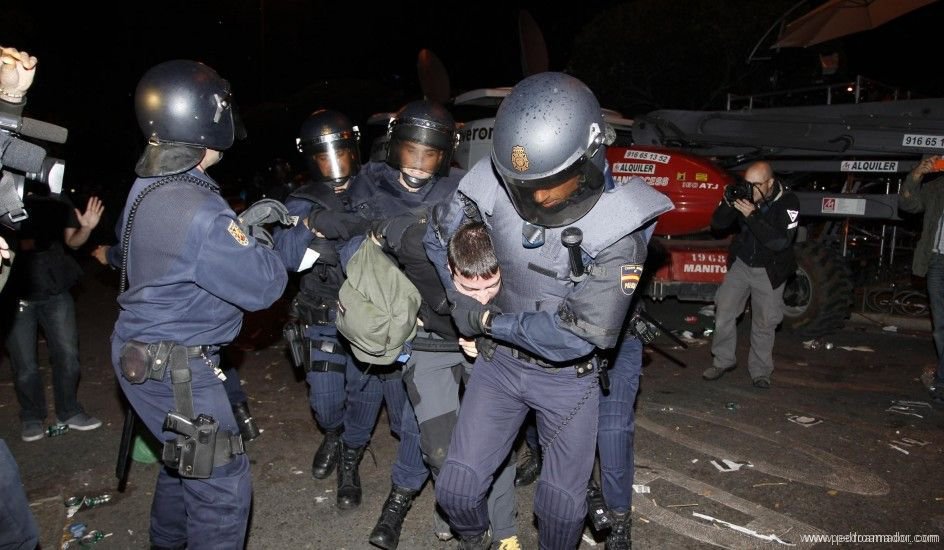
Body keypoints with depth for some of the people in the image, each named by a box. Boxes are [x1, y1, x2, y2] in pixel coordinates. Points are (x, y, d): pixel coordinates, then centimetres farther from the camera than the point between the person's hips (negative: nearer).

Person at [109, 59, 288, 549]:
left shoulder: (148, 187, 3)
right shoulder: (197, 211, -29)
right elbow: (263, 286, -21)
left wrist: (242, 224, 8)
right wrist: (256, 237, -3)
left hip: (147, 351, 10)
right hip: (173, 369, -10)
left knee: (184, 461, 27)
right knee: (223, 488, -1)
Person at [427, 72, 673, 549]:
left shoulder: (618, 223, -25)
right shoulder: (493, 187, -18)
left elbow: (585, 332, -27)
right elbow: (440, 238, 3)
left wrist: (490, 321, -19)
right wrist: (463, 302, -4)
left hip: (570, 376, -2)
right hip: (500, 361, 2)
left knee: (561, 505, 10)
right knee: (456, 489, 3)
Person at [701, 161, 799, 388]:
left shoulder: (788, 202, -21)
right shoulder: (744, 193, -14)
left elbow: (780, 241, -31)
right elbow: (717, 224, -8)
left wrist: (752, 216, -39)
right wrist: (728, 203, -28)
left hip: (769, 271, -2)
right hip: (741, 263, 3)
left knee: (764, 323, 5)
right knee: (724, 312, 0)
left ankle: (760, 371, 21)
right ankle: (723, 360, 18)